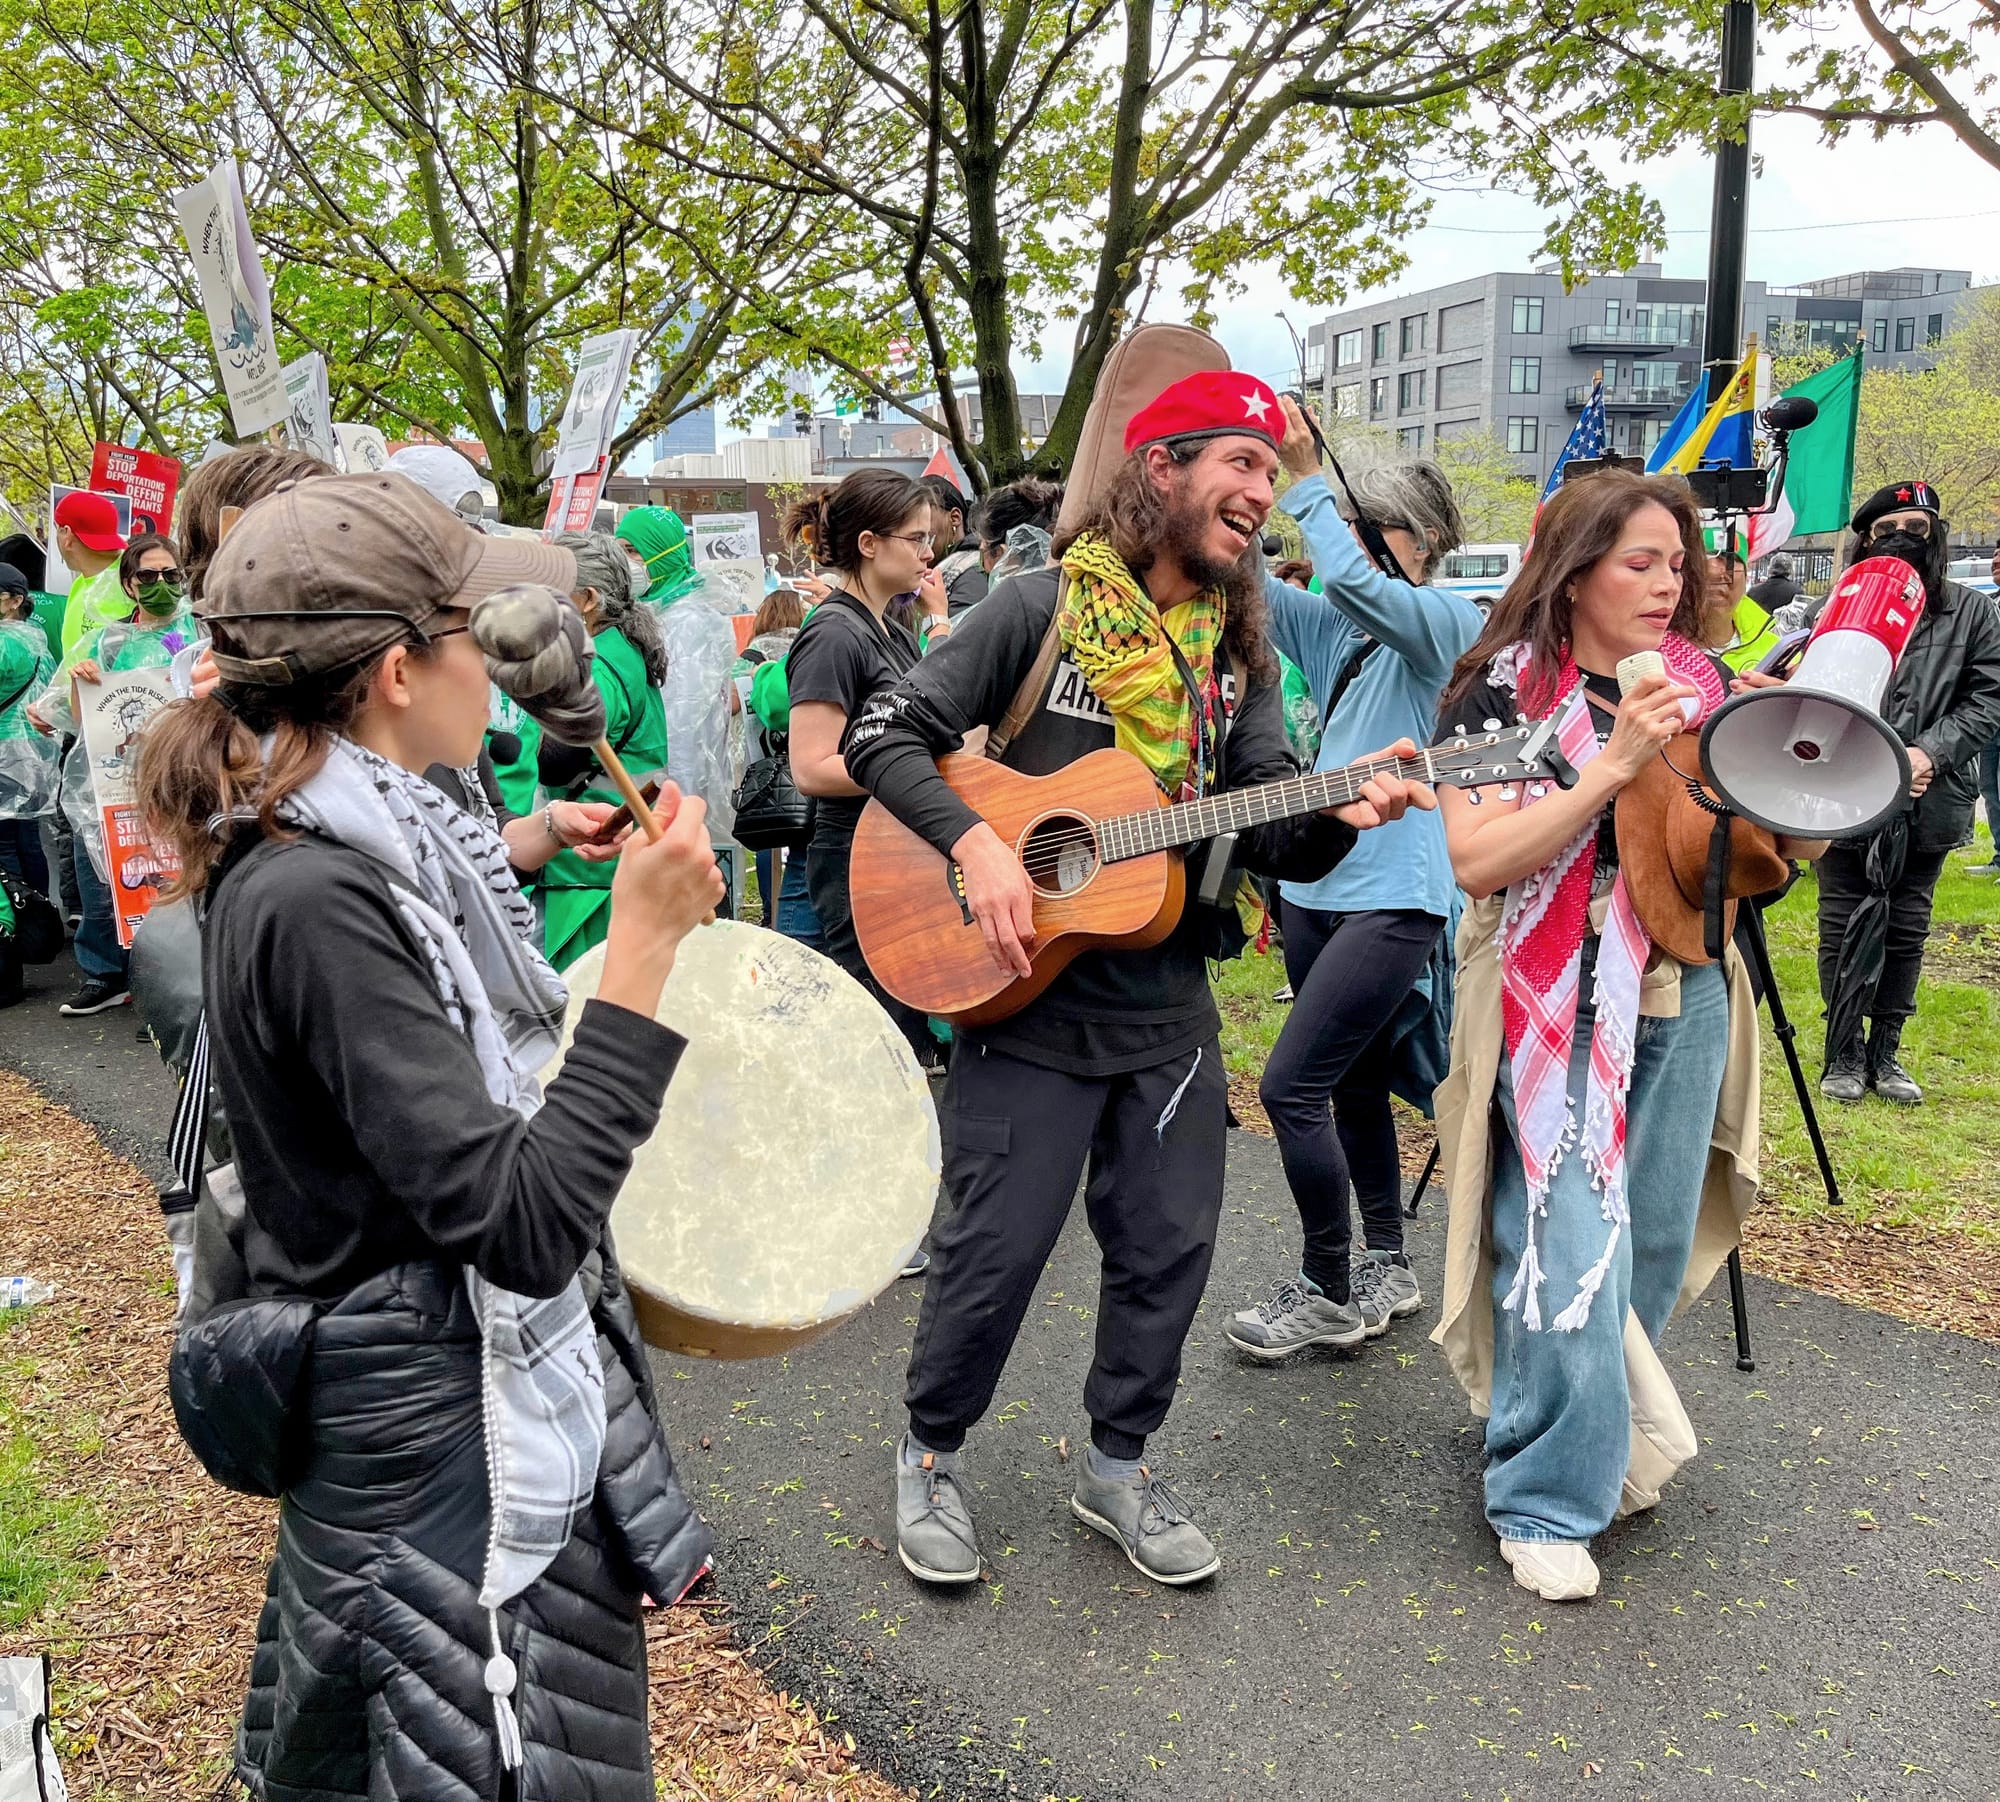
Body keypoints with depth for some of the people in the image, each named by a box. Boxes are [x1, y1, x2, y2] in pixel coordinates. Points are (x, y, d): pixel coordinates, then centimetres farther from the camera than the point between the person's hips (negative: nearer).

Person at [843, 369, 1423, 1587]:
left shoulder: (1239, 653, 8)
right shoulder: (1042, 609, -6)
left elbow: (1273, 839, 3)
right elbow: (886, 735, -8)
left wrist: (1347, 814, -18)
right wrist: (977, 844, -21)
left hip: (1171, 1003, 5)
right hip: (1028, 995, -5)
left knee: (1171, 1248, 10)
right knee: (997, 1249, 2)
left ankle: (1119, 1464, 32)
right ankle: (934, 1455, 26)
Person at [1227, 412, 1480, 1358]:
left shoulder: (1447, 623, -8)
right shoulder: (1334, 627, 12)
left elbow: (1355, 580, -26)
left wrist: (1304, 474, -22)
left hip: (1394, 896, -8)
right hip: (1314, 883, 8)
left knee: (1290, 1085, -11)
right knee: (1356, 1084, 15)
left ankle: (1328, 1293, 4)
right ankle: (1389, 1269, 30)